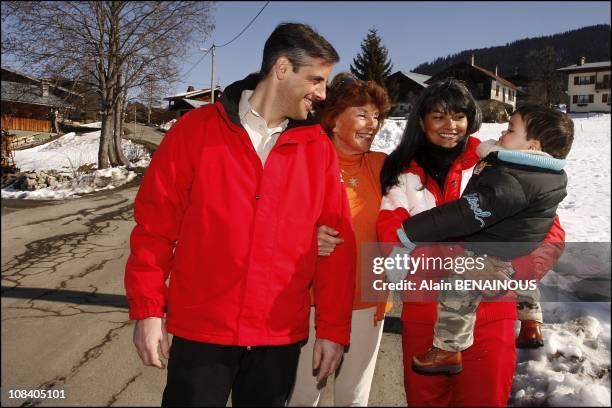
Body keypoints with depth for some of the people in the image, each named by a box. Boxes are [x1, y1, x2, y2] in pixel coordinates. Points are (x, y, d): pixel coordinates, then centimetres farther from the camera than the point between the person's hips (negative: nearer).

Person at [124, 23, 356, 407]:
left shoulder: (319, 148, 1)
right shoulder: (196, 129, -4)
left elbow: (337, 243, 1)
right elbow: (155, 225, -3)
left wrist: (333, 328, 1)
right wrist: (148, 308, -5)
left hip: (281, 336, 2)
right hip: (200, 330, -2)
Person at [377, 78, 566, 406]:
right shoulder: (404, 173, 4)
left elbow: (550, 232, -1)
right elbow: (391, 235, -9)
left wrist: (513, 271, -20)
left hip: (488, 316, -1)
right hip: (423, 317, 1)